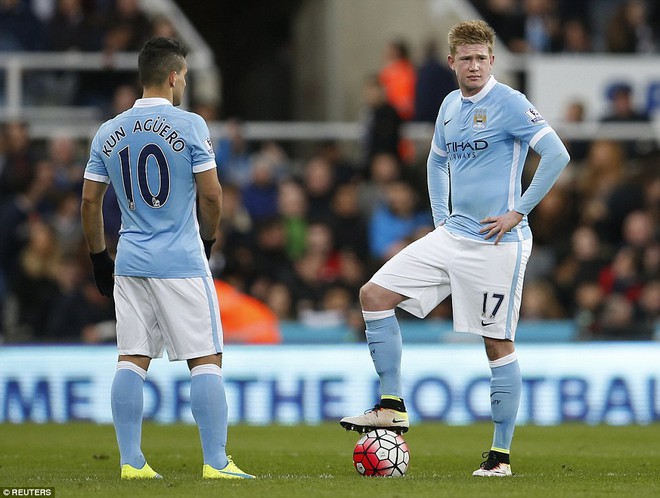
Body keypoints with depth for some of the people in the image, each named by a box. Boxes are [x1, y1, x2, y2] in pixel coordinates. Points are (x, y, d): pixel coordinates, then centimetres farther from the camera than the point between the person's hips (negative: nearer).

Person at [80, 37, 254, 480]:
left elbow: (90, 201, 9)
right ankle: (216, 462, -4)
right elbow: (211, 197, -8)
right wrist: (207, 238, 10)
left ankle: (131, 461, 7)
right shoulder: (190, 127, -8)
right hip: (181, 261, -5)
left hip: (130, 262, 5)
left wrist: (99, 258, 18)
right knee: (206, 360, 0)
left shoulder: (108, 133, 6)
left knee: (132, 360, 8)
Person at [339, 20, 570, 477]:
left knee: (499, 345, -3)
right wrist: (440, 215, 15)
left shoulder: (508, 104, -11)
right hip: (451, 235, 8)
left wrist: (518, 212, -17)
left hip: (496, 243, -8)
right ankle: (392, 407, 3)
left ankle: (501, 456, 4)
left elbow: (557, 155, -19)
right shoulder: (450, 106, 11)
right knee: (375, 294, 0)